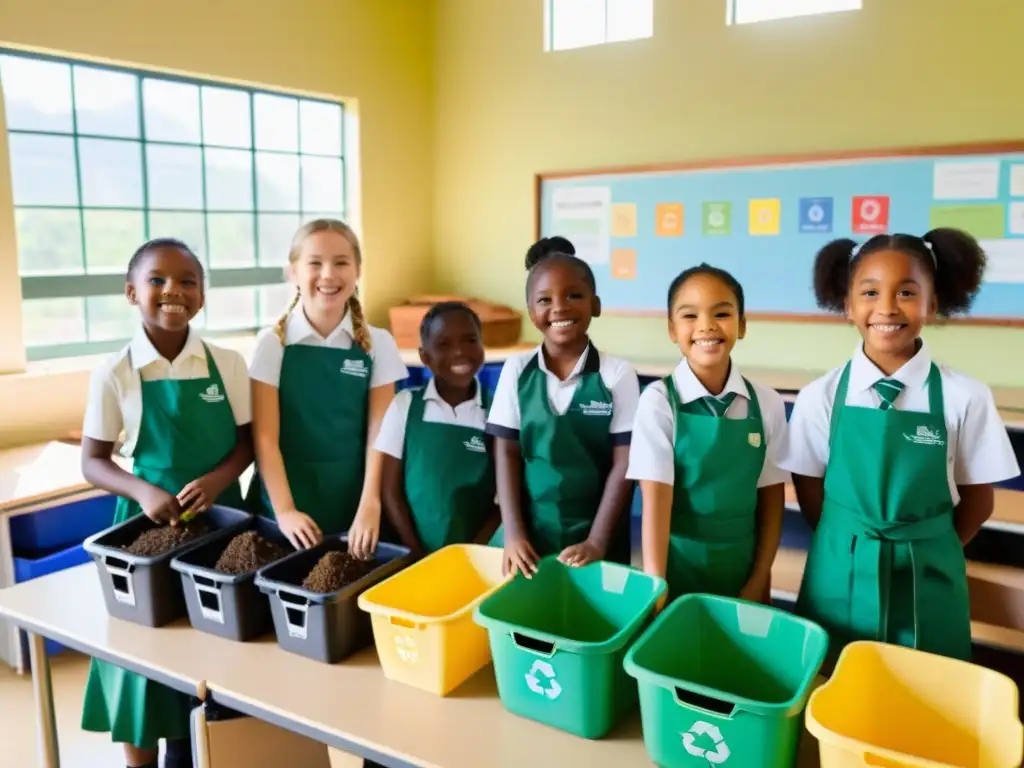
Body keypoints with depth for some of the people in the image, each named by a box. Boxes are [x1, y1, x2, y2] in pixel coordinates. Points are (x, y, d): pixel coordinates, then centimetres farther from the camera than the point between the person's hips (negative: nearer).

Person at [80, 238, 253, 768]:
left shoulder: (228, 364, -4)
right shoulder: (115, 373, -8)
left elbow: (246, 441, 2)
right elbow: (93, 462, -4)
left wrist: (218, 479, -18)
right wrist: (143, 491, -21)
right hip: (149, 523, -2)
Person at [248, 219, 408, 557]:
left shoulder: (377, 344, -1)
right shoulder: (274, 343, -4)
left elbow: (378, 434, -5)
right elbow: (265, 437, -7)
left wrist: (370, 506, -15)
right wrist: (284, 510, -16)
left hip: (351, 500, 1)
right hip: (288, 497, -1)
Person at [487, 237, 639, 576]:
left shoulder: (617, 374, -7)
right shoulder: (516, 370, -1)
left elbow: (624, 463, -7)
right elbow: (507, 453, 0)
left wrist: (597, 541, -11)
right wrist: (513, 533, -7)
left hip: (591, 537, -1)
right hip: (528, 532, 2)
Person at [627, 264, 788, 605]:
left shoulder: (767, 404, -2)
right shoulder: (659, 400, -11)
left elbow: (771, 500, 3)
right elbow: (655, 499, -16)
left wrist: (759, 583, 1)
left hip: (740, 565, 3)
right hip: (678, 564, -2)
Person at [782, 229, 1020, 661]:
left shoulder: (965, 398, -9)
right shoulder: (821, 397, -8)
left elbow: (977, 501, 1)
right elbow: (810, 494, 2)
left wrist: (924, 554, 5)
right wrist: (852, 549, 4)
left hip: (928, 583, 0)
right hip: (840, 577, 1)